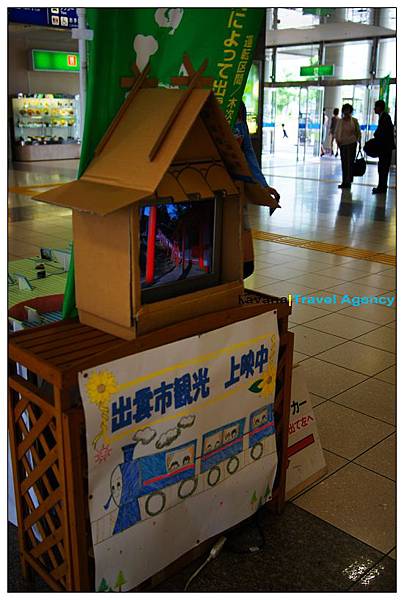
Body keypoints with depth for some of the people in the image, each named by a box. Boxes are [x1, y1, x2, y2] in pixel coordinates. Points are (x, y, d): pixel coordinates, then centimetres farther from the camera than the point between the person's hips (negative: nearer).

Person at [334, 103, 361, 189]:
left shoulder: (354, 121, 2)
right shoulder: (340, 121, 7)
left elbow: (358, 132, 8)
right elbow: (336, 132, 12)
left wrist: (359, 142, 3)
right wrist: (337, 140, -2)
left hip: (352, 143, -2)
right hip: (342, 144, 3)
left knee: (350, 162, -7)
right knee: (344, 163, 5)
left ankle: (348, 181, -4)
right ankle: (345, 182, 11)